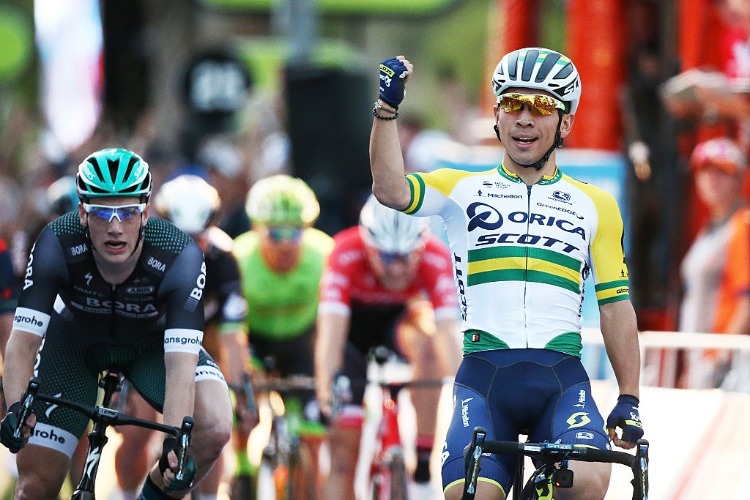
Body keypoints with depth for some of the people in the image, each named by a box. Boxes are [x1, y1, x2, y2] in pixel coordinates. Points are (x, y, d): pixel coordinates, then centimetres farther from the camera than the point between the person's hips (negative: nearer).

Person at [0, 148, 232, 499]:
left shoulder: (180, 256, -35)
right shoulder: (57, 245, -33)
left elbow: (180, 363, -41)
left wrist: (175, 442, -55)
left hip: (152, 342, 0)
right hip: (74, 340, 0)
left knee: (214, 430, -27)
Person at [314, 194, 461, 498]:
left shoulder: (436, 259, -32)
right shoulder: (346, 254, -35)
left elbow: (448, 329, -41)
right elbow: (330, 328, -43)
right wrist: (326, 389, -58)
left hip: (399, 319, 1)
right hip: (353, 323, -1)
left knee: (427, 343, -34)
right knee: (344, 443, -11)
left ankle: (424, 466, -25)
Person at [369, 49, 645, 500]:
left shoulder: (594, 205, 14)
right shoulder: (463, 191, 11)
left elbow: (615, 306, 13)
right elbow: (392, 191, -8)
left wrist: (629, 399, 6)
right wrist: (387, 108, -20)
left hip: (561, 380, 0)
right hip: (484, 377, 0)